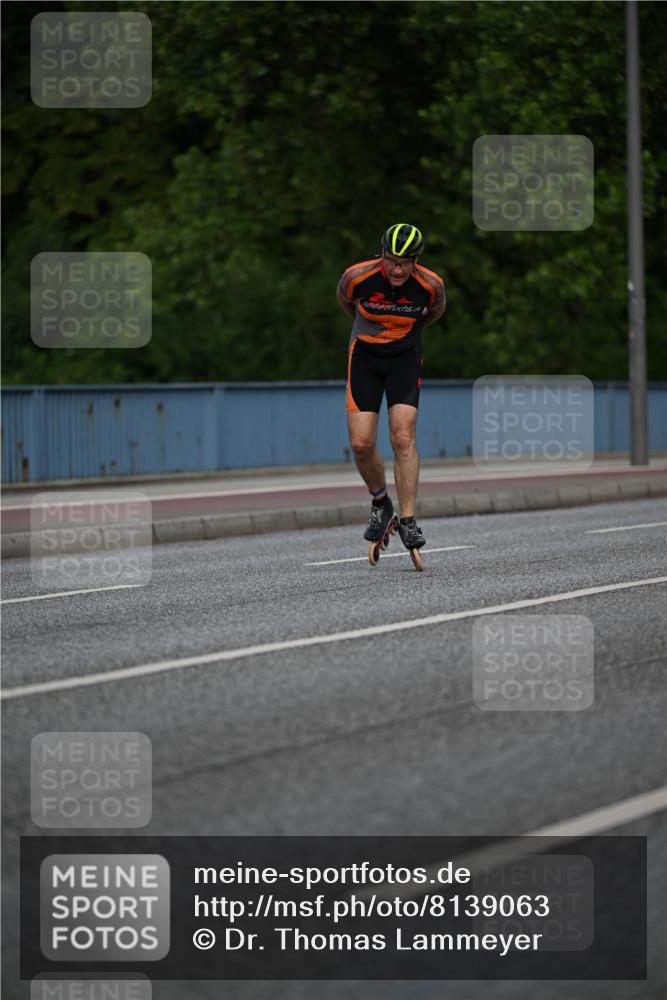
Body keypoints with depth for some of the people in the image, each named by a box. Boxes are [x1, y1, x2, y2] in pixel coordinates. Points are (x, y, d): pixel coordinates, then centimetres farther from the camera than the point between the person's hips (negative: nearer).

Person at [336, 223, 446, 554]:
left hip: (405, 357, 0)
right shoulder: (358, 277, -20)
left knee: (403, 438, -17)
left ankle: (408, 521, -14)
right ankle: (380, 503, 18)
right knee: (361, 444, -9)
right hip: (364, 356, 0)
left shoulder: (430, 284, -18)